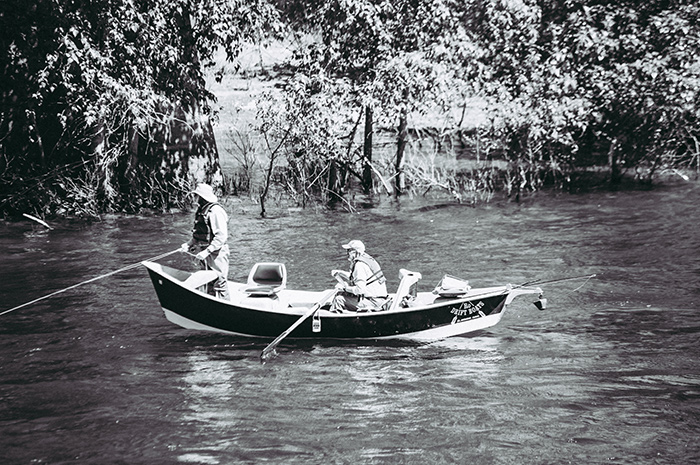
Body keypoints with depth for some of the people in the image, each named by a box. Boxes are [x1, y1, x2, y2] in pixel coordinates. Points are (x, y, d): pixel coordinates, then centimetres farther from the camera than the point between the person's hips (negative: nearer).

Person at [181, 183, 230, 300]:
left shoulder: (216, 211, -19)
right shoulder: (201, 210, 12)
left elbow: (221, 236, -24)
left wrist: (207, 252, -27)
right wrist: (189, 244, 6)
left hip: (216, 254, -9)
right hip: (205, 254, 9)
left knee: (219, 282, -4)